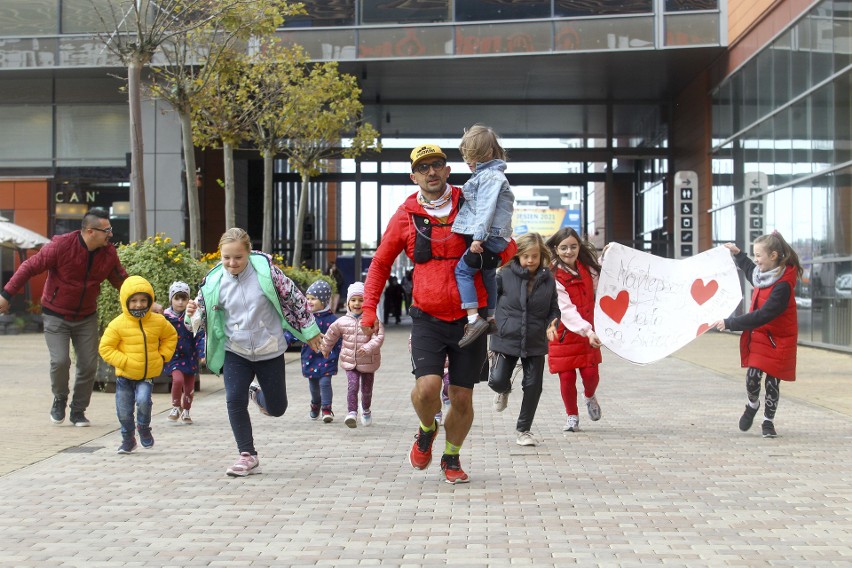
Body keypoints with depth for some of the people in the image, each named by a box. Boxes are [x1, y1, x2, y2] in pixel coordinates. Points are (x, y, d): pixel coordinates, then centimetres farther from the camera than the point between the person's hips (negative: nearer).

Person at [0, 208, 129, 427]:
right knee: (60, 361, -16)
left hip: (86, 317, 4)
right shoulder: (61, 245, -20)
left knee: (89, 364, 0)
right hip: (56, 316, -4)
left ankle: (78, 410, 18)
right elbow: (30, 267, -14)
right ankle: (60, 399, 14)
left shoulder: (109, 253, -6)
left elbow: (122, 281, 6)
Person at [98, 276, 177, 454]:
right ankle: (128, 439, 32)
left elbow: (171, 336, 16)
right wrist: (123, 361, -16)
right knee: (124, 412, 6)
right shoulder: (118, 324, -10)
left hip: (148, 374, 0)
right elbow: (105, 348, -7)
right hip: (125, 376, 0)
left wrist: (163, 356, 4)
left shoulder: (158, 321, -2)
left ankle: (144, 428, 6)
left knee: (143, 400, -24)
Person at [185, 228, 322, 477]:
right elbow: (204, 319, 2)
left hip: (270, 350, -1)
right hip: (235, 352, 1)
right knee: (234, 400, -15)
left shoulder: (265, 270, -13)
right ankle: (248, 456, -1)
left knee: (276, 408, 6)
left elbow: (293, 297, -3)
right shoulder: (214, 282, -8)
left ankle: (260, 397, 43)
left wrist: (309, 330, 4)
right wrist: (194, 313, -23)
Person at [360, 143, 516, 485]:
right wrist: (369, 309, 7)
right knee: (427, 386, -19)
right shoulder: (406, 215, 2)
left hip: (468, 319, 1)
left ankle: (451, 457, 31)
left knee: (462, 398, 5)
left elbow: (507, 250, 6)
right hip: (427, 319, 0)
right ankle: (426, 431, 16)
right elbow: (381, 263, 14)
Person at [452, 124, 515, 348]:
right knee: (487, 274, 21)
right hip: (494, 238, 11)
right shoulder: (487, 174, 19)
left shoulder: (490, 176, -13)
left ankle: (474, 319, -21)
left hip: (488, 236, -11)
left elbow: (486, 208, -21)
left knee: (463, 270, -13)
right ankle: (490, 317, 32)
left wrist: (478, 237, -25)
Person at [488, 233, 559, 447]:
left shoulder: (548, 280, 2)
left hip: (535, 343, 2)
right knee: (497, 381, -9)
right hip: (506, 339, -2)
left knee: (533, 385, 2)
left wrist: (551, 324, -8)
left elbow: (553, 309, 9)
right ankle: (504, 390, 31)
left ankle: (524, 429, 19)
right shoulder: (505, 275, -6)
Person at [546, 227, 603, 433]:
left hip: (588, 330, 4)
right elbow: (566, 309, -26)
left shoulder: (586, 266, 1)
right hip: (563, 333, -4)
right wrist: (587, 331, -37)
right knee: (567, 377, -2)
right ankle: (572, 416, 20)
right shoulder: (553, 276, -17)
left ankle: (590, 397, 31)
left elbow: (598, 283, 24)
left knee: (590, 373, -5)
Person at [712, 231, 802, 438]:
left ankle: (768, 421, 20)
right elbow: (751, 271, 29)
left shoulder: (782, 285, -25)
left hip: (777, 340, -5)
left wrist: (730, 323, -27)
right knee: (752, 376, -6)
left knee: (772, 381, 4)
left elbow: (762, 315, -29)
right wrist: (738, 255, 24)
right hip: (758, 335, 5)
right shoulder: (764, 274, -1)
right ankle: (752, 405, 23)